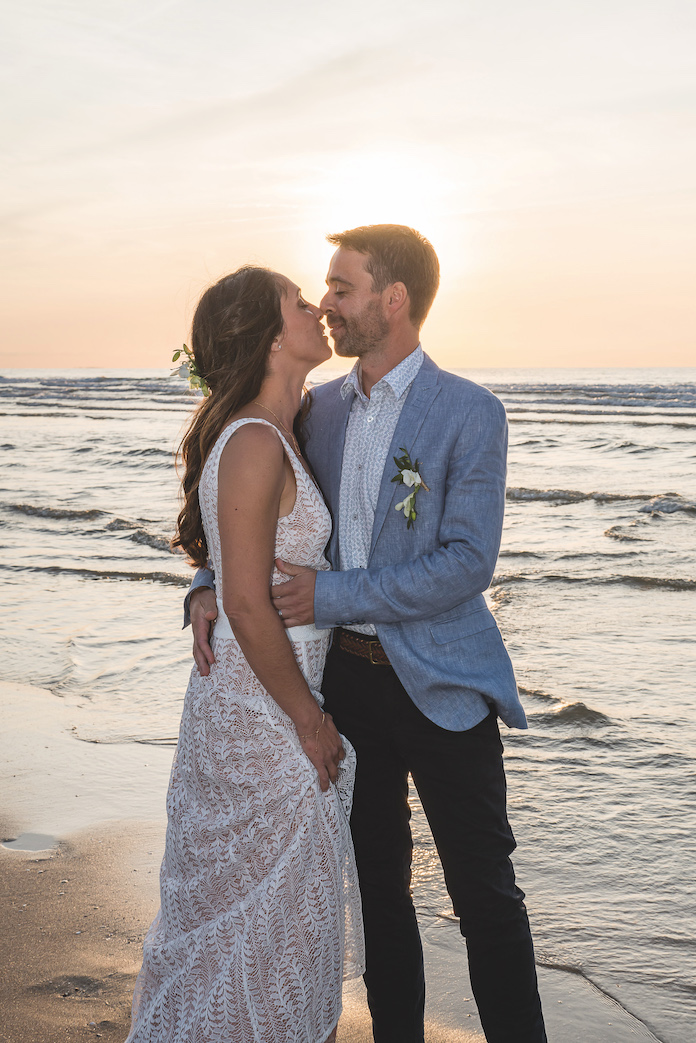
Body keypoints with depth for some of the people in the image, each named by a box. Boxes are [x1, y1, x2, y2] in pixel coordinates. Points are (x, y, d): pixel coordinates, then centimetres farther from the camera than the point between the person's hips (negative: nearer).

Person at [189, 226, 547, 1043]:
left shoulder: (470, 414, -12)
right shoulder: (321, 408, 5)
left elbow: (467, 563, -18)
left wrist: (333, 595, -22)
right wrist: (210, 587, -6)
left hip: (441, 684, -5)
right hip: (347, 676, 6)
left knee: (484, 893, 5)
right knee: (378, 881, 18)